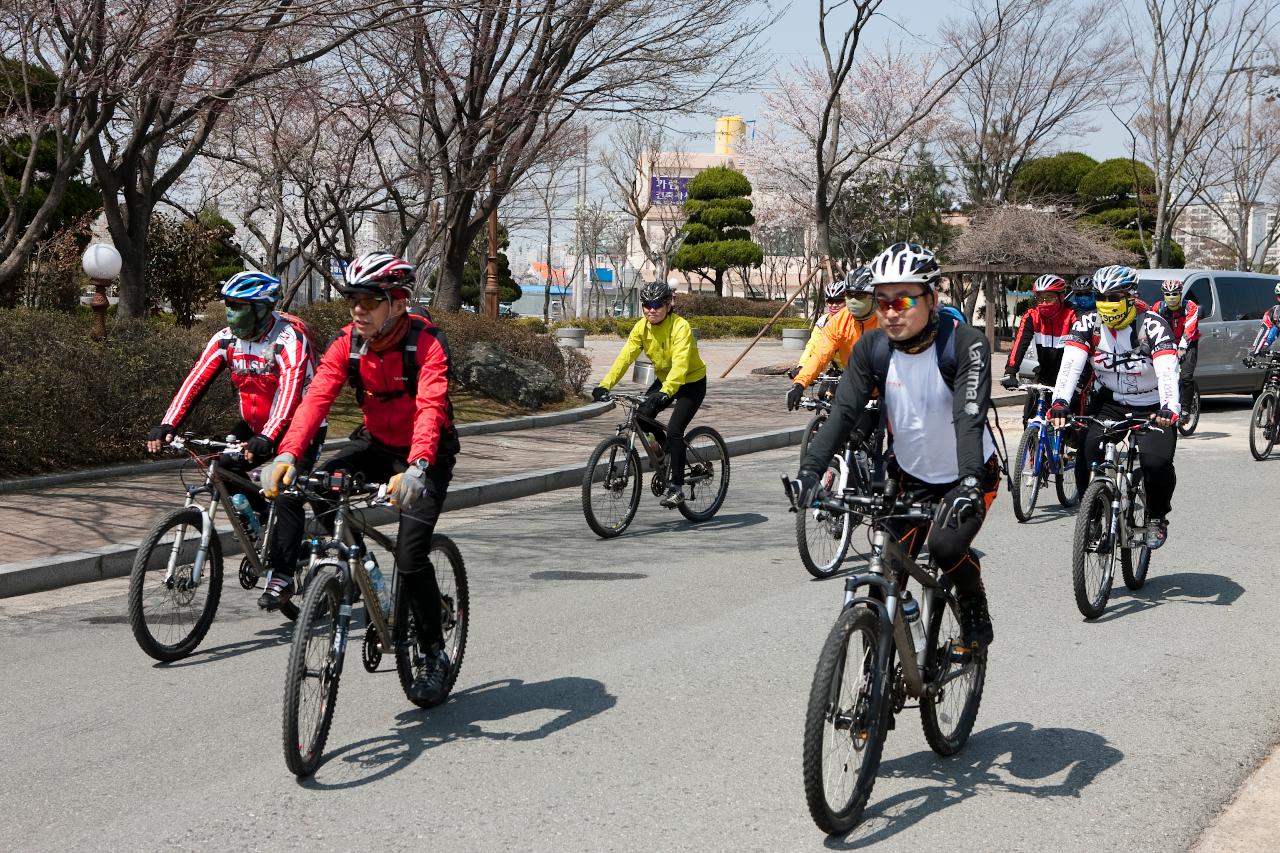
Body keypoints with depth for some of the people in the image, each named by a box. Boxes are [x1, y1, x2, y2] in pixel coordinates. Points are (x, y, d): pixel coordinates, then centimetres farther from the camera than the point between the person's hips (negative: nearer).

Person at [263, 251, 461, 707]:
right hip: (374, 446, 5)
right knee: (289, 488, -18)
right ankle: (284, 576, 2)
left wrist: (415, 469, -55)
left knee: (410, 557, -16)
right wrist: (287, 454, -40)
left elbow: (430, 408, -38)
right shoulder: (348, 343, -12)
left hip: (425, 456, -5)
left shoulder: (426, 341, -25)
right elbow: (316, 397, -24)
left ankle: (436, 656, 3)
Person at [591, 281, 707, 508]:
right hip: (663, 380, 6)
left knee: (674, 431, -19)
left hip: (691, 382, -6)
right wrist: (605, 385, -29)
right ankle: (669, 451, 13)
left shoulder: (680, 327, -27)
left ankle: (676, 487, -8)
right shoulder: (641, 328, -9)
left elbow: (680, 364, -38)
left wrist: (665, 392, -52)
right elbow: (624, 357, -16)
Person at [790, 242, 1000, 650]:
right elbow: (843, 412, -19)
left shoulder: (965, 343, -23)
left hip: (968, 477, -3)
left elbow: (970, 417, -34)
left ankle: (976, 615, 2)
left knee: (946, 545, -28)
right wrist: (809, 470, -34)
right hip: (909, 476, 4)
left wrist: (970, 480, -50)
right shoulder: (871, 348, -12)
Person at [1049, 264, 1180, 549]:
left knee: (1157, 461, -23)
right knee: (1087, 450, -24)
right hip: (1109, 402, 2)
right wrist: (1060, 402, -42)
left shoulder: (1153, 326, -20)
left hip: (1152, 409, -2)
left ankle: (1157, 517, 8)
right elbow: (1071, 363, -24)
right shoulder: (1088, 325, -10)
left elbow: (1167, 370, -34)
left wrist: (1169, 409, -52)